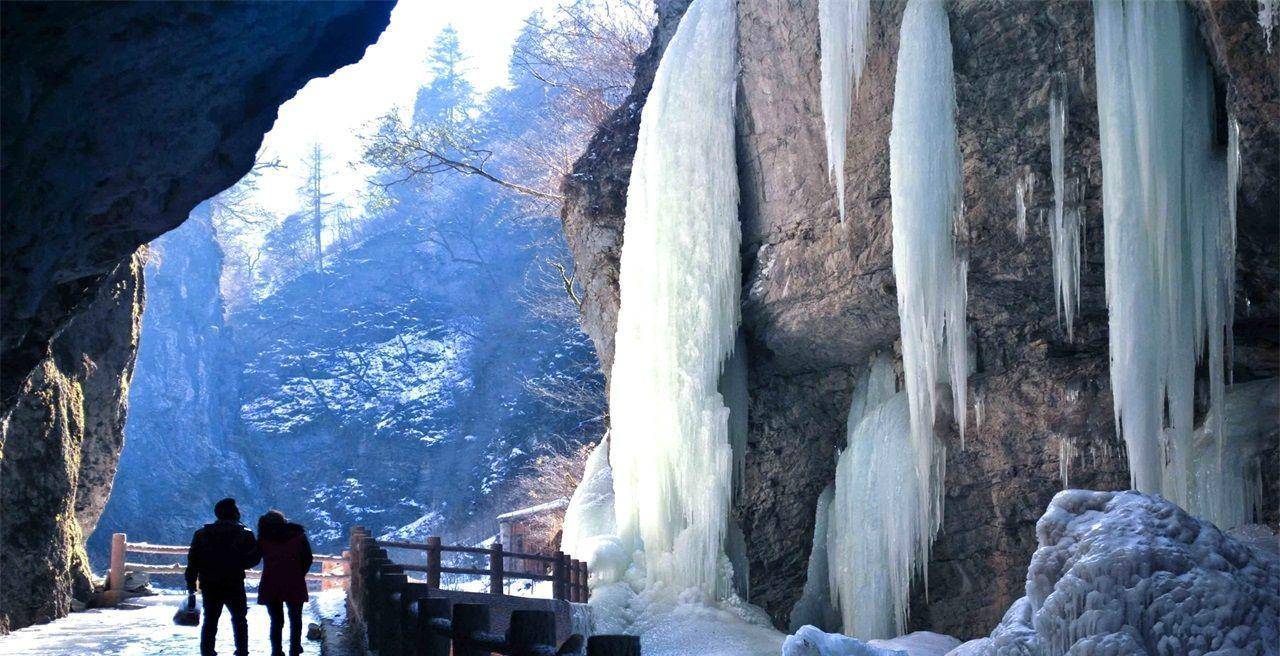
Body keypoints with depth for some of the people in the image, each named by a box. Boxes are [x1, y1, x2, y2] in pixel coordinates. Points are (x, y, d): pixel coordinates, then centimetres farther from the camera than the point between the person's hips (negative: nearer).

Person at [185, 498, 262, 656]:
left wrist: (191, 583, 3)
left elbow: (192, 560, -1)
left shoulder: (202, 534, 1)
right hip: (234, 586, -2)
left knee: (210, 620, 12)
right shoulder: (245, 534, -7)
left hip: (209, 586, 2)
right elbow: (253, 559, -6)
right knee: (239, 619, 13)